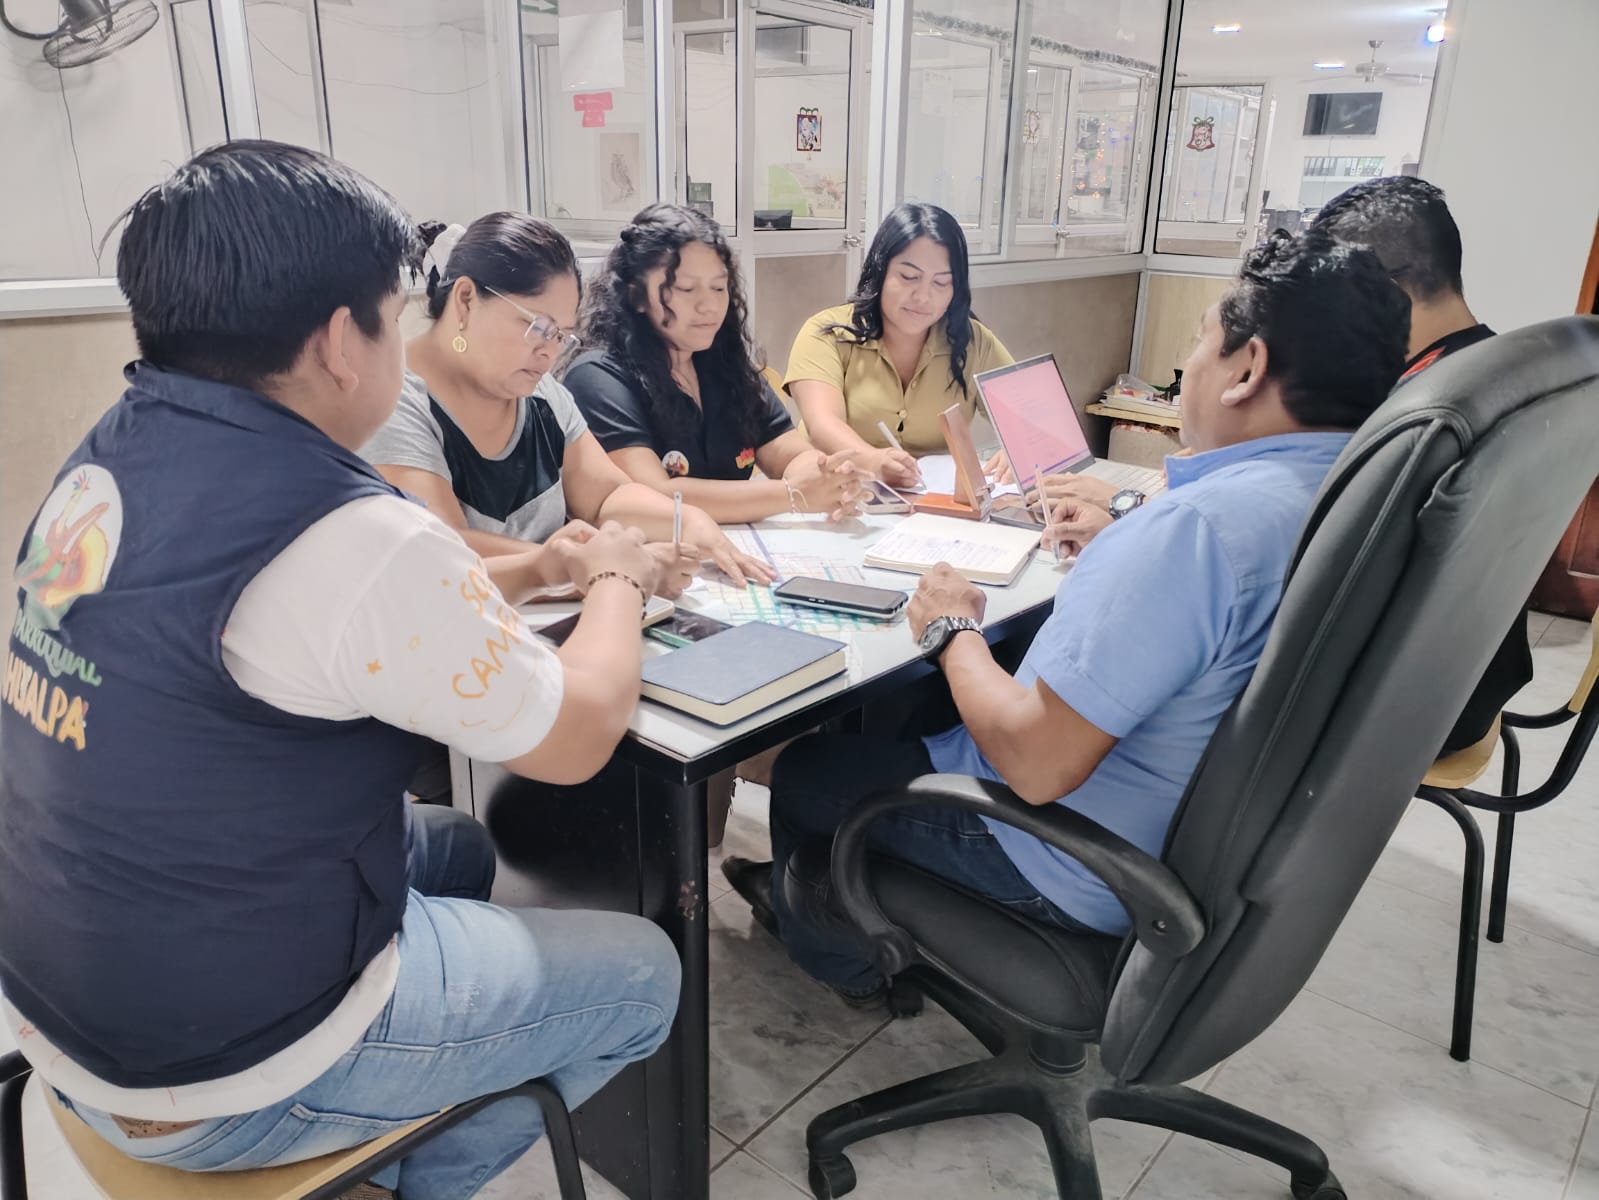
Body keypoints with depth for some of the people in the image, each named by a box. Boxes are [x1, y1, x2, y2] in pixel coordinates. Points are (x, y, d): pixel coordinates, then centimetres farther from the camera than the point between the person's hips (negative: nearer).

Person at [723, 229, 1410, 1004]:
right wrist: (1115, 544, 13)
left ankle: (838, 960, 41)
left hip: (1083, 874, -9)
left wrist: (953, 632, -16)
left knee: (805, 770, 13)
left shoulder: (1202, 523, -34)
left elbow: (1036, 762, -32)